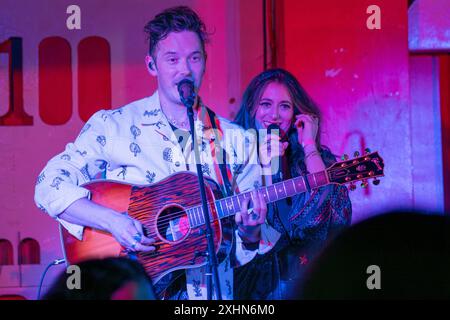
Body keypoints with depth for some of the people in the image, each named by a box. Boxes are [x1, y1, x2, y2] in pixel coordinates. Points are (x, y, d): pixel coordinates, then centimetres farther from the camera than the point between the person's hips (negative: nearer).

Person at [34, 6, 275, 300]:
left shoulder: (236, 140, 11)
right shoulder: (111, 126, 5)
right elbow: (50, 186, -2)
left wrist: (250, 233, -7)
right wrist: (112, 221, -15)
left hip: (206, 289, 2)